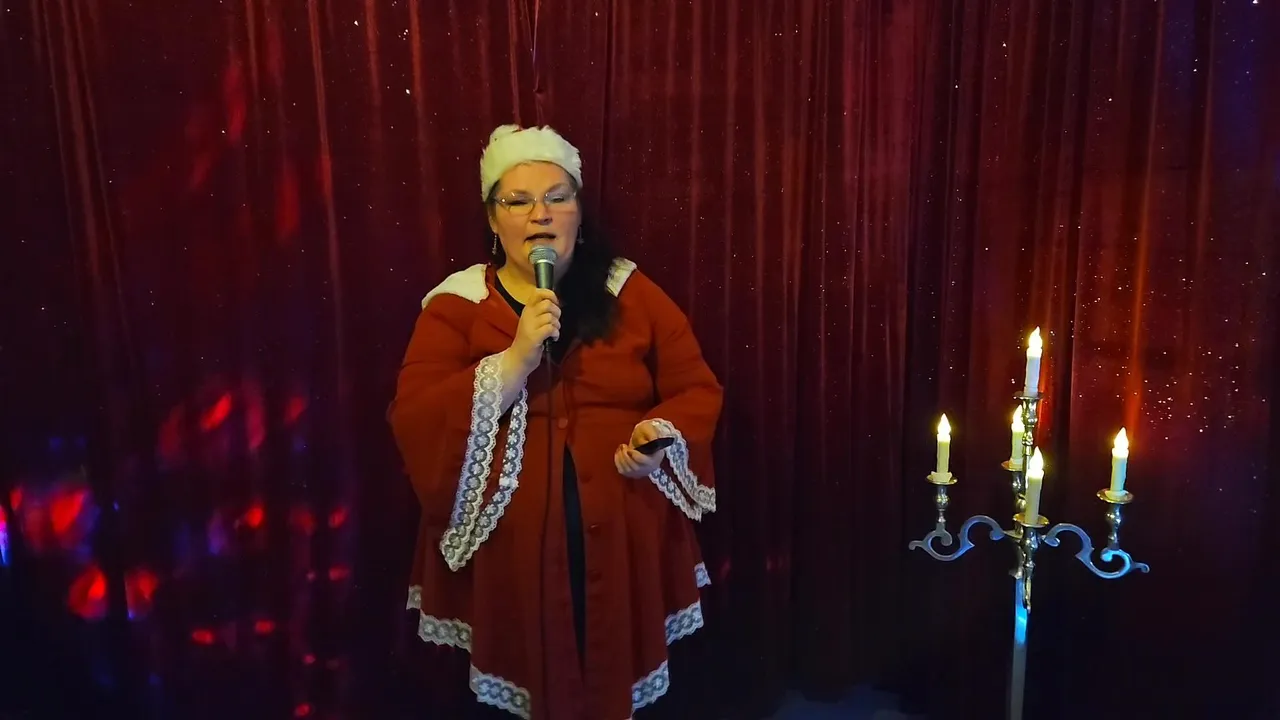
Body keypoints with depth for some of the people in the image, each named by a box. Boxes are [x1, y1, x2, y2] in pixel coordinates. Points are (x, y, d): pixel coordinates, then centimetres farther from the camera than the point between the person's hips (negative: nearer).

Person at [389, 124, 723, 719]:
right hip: (508, 547, -1)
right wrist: (514, 361, -21)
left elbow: (697, 390, 6)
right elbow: (414, 422, -11)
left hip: (620, 541, 2)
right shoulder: (457, 304, -1)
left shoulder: (629, 292, 3)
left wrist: (662, 439, -15)